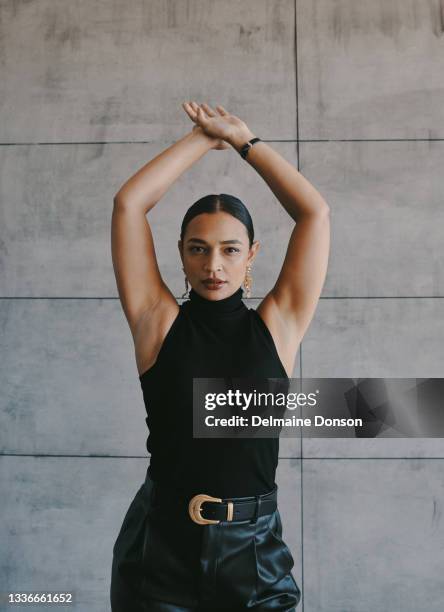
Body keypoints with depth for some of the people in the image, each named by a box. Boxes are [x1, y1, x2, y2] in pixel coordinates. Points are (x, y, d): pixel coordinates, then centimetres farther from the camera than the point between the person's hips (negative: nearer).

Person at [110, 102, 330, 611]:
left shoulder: (277, 326, -2)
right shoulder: (159, 322, -4)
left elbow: (315, 212, -5)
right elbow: (128, 203, -7)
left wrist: (244, 140, 3)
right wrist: (204, 138, 1)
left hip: (253, 552, 1)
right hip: (160, 547, 0)